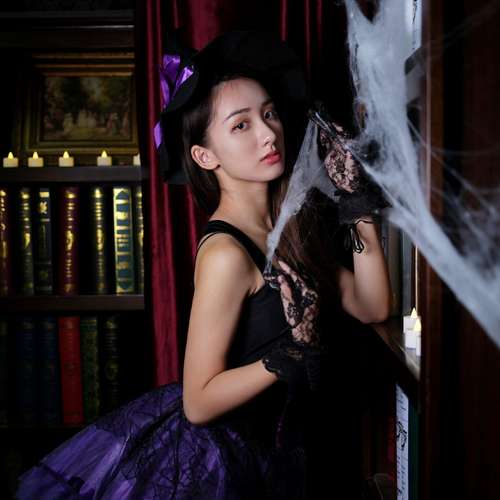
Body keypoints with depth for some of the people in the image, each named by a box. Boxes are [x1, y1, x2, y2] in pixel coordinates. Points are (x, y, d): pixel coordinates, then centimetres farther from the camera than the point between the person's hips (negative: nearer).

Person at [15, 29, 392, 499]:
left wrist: (359, 207, -7)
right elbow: (199, 402, -24)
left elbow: (371, 306, -2)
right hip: (212, 458, -8)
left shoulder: (286, 227, -5)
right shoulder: (226, 254, -28)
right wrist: (290, 353, -30)